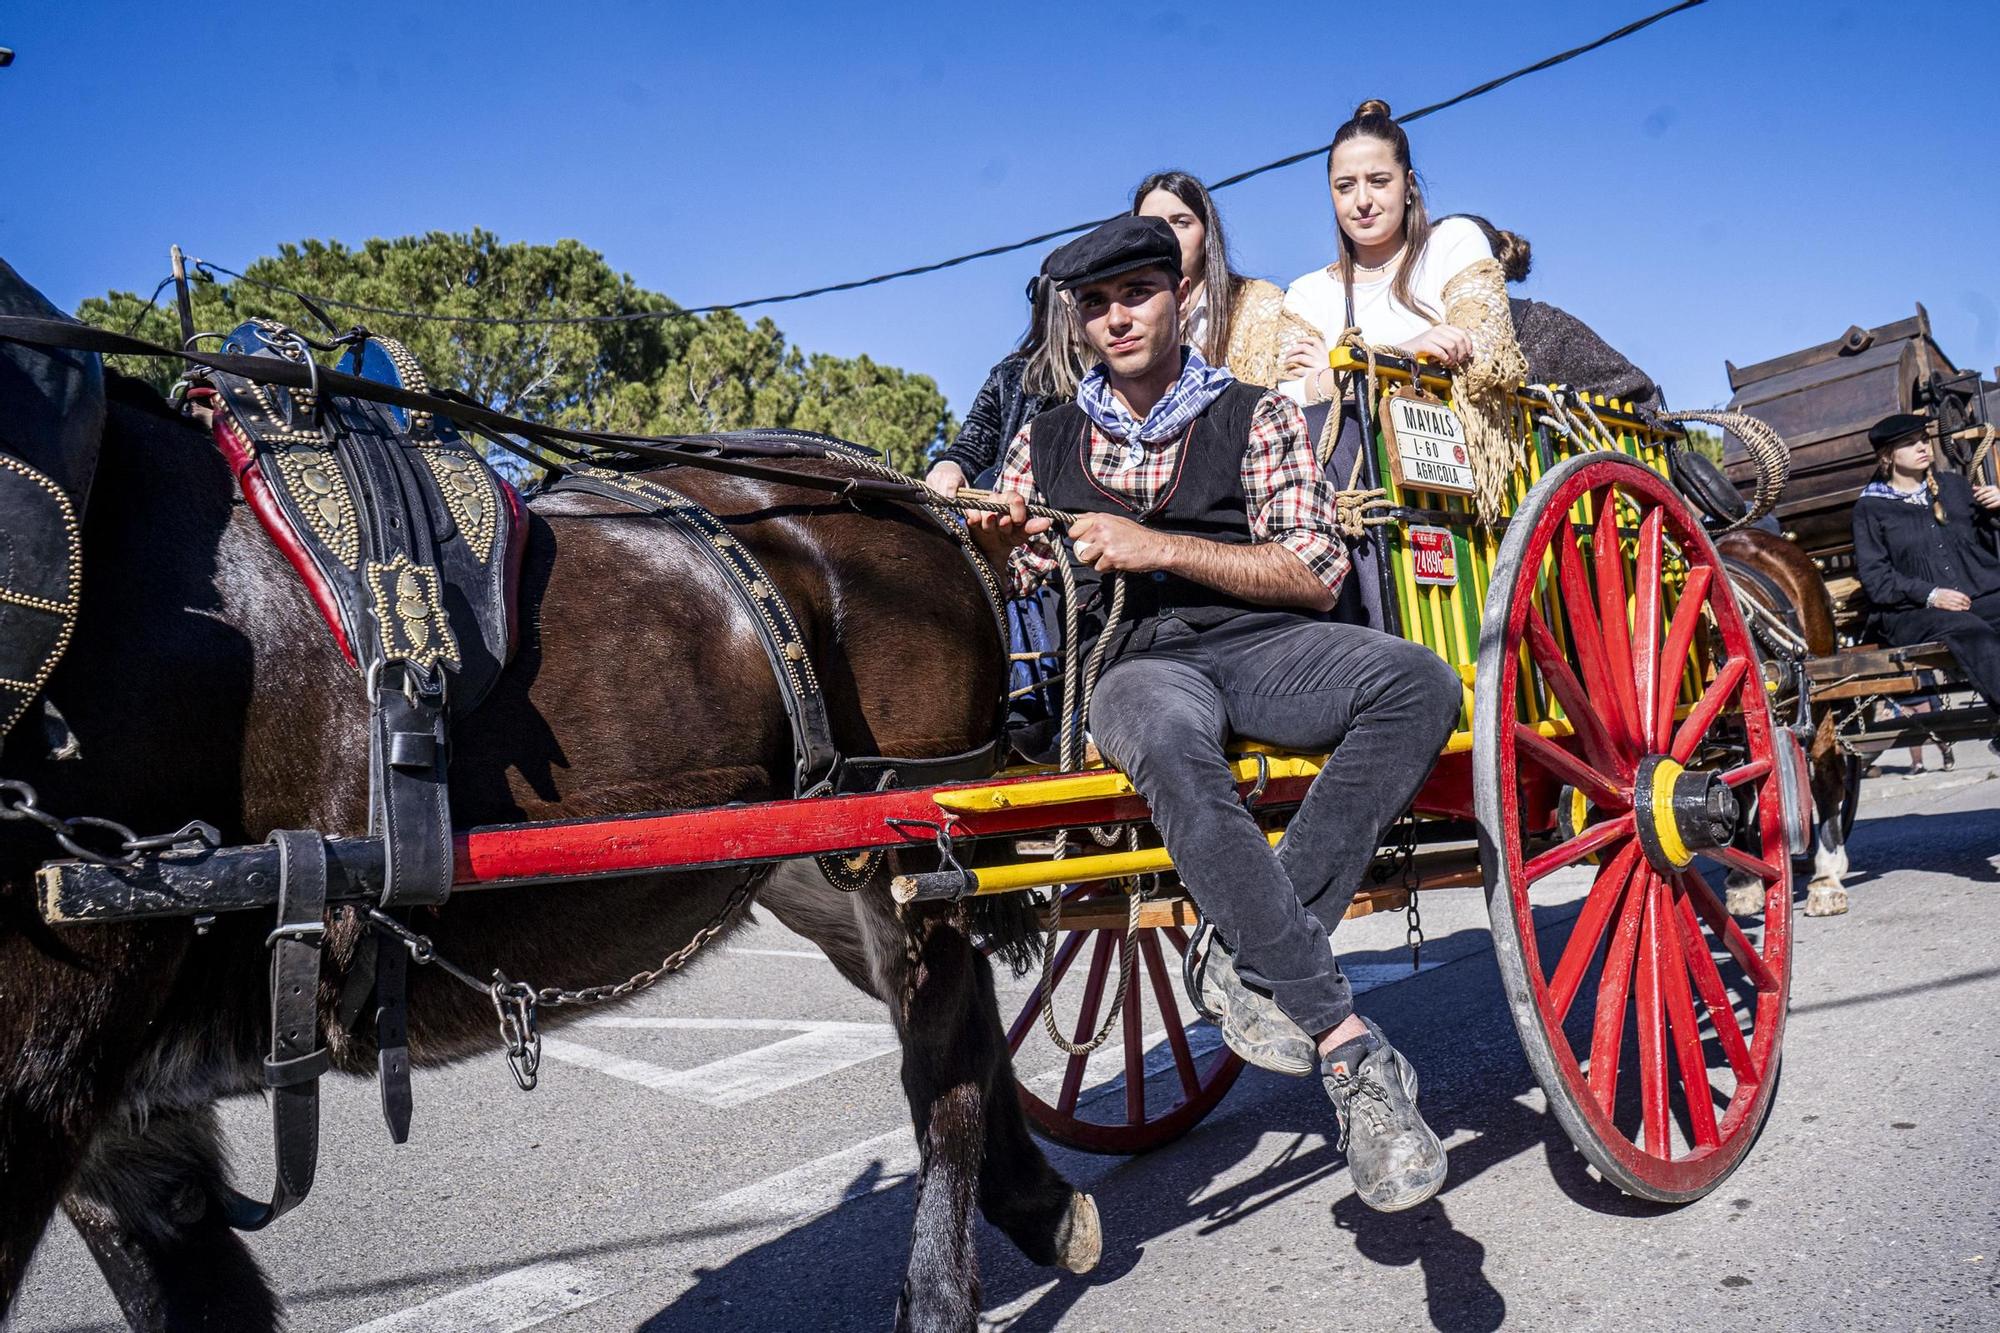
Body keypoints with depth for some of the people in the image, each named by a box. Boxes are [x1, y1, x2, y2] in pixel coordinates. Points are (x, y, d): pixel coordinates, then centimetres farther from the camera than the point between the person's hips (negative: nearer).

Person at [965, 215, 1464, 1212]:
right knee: (1168, 745, -39)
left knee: (1418, 679, -32)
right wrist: (982, 538, -2)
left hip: (1264, 643, 1)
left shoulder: (1257, 418, 11)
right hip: (1139, 668, 0)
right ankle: (1353, 1055, -36)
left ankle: (1252, 955, -28)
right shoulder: (1046, 445, 20)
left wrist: (1157, 546, -9)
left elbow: (1314, 573, 1)